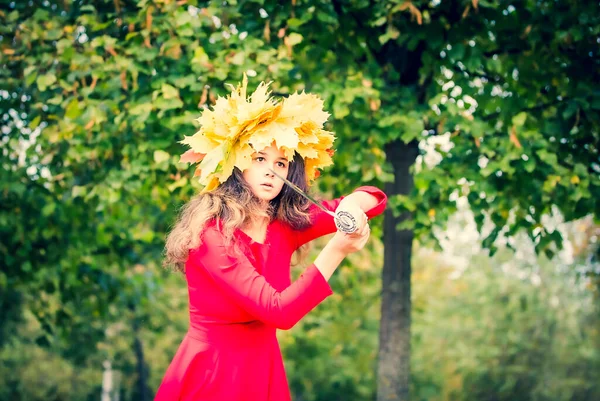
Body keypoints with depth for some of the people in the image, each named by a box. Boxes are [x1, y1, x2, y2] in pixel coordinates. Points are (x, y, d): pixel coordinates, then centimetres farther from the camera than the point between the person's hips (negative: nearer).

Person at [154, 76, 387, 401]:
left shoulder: (287, 224, 1)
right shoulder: (210, 232, -19)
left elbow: (375, 199, 2)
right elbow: (279, 311, -25)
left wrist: (352, 205, -21)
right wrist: (336, 250, -33)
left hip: (264, 373, 7)